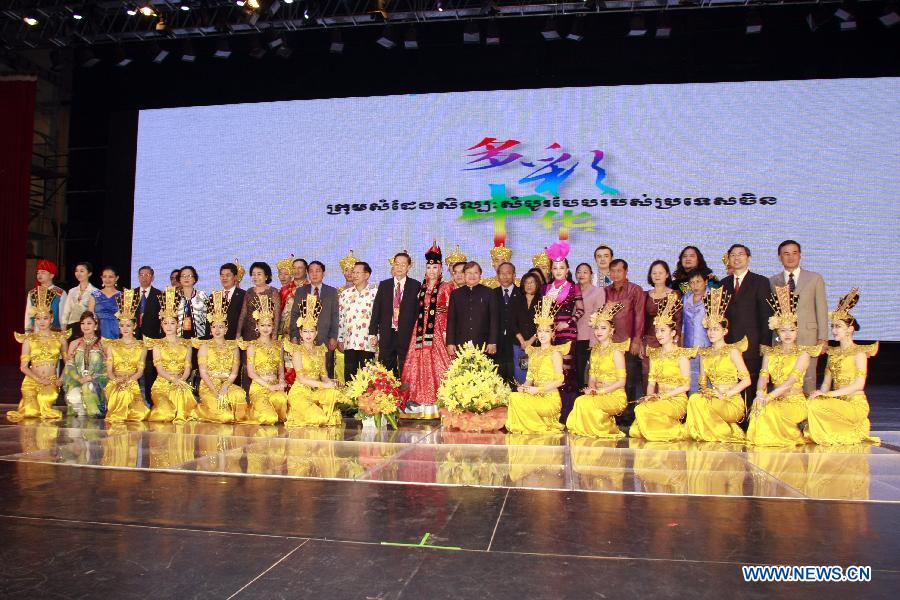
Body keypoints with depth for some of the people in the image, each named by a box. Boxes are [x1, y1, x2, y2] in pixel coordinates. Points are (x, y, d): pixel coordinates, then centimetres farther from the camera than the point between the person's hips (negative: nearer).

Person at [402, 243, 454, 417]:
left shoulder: (446, 288, 2)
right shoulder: (421, 288, 15)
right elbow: (418, 310, 15)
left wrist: (447, 331, -13)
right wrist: (419, 328, 4)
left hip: (439, 329, -4)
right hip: (421, 329, 4)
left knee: (437, 364, -6)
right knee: (419, 364, 1)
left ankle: (438, 402, -2)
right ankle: (420, 401, 5)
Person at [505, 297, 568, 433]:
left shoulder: (555, 352, -3)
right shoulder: (533, 352, 17)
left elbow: (559, 381, -10)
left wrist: (537, 389, -16)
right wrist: (524, 387, -7)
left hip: (550, 398, -5)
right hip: (536, 396, 5)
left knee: (517, 399, -25)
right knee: (514, 396, -23)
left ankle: (541, 428, -6)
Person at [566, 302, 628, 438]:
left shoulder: (616, 350, -6)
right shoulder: (594, 350, 14)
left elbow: (621, 381, -10)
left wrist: (602, 391, -17)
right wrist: (591, 389, -7)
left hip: (615, 396, -5)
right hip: (598, 395, 5)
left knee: (584, 402, -28)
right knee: (580, 401, -26)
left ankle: (607, 430, -6)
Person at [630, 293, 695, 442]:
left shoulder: (681, 354, -4)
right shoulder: (654, 354, 14)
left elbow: (686, 385, -8)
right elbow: (651, 381, 10)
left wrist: (663, 396, -15)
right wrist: (650, 396, -9)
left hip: (677, 400, -5)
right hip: (659, 400, 5)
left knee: (642, 410, -31)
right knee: (635, 431, -17)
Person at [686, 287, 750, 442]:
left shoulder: (732, 351, -3)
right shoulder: (705, 353, 15)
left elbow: (746, 380, -8)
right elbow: (703, 381, 16)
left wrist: (725, 394, -14)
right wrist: (705, 391, -6)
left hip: (733, 402, -4)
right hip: (713, 400, 4)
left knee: (697, 401, -29)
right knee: (695, 399, -28)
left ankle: (728, 433, -7)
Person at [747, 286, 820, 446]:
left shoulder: (803, 354, -2)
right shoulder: (769, 353, 13)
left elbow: (790, 381, -15)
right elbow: (763, 376, -1)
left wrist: (769, 396, -27)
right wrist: (760, 393, -24)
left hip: (795, 401, -3)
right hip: (774, 400, 3)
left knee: (768, 409, -31)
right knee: (759, 405, -30)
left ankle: (793, 437, -6)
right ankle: (762, 437, -8)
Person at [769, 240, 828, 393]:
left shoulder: (815, 279, 9)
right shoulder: (772, 281, 11)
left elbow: (821, 309, 6)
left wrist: (823, 338, 0)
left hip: (808, 337, -1)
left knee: (808, 379, 0)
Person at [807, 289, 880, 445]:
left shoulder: (859, 352, -5)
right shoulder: (832, 352, 15)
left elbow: (859, 384, -15)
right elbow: (826, 383, 11)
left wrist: (829, 394, -20)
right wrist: (820, 394, -11)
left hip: (855, 403, -7)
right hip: (837, 402, 7)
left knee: (815, 406, -28)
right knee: (810, 403, -21)